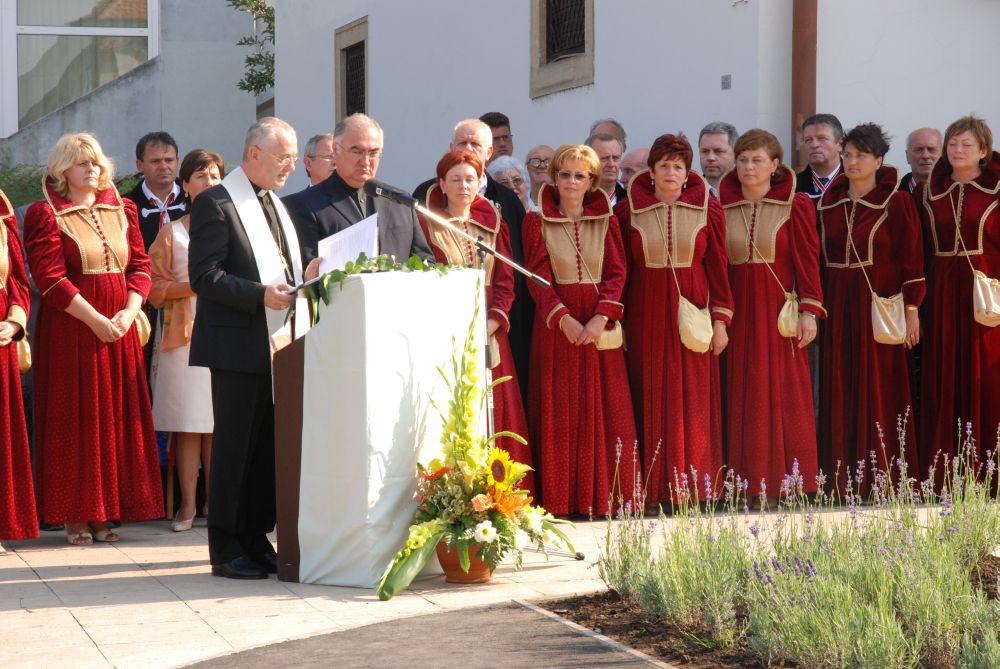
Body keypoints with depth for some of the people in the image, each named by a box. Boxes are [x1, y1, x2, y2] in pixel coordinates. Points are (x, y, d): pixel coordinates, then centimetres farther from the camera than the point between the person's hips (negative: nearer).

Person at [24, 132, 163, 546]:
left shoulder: (123, 210, 13)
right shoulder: (45, 214, -3)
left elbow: (140, 266, 8)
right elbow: (50, 278, -12)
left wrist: (129, 313, -9)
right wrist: (96, 320, -17)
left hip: (121, 331, 5)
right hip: (69, 333, -5)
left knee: (115, 420, 4)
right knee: (73, 422, -1)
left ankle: (103, 513, 10)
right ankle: (75, 517, 3)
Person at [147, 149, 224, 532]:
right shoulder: (171, 233, 9)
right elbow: (156, 287, 3)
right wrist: (195, 285, -11)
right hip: (185, 334, -1)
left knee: (217, 423, -2)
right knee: (187, 424, -4)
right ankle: (188, 504, 0)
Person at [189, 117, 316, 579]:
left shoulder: (276, 204, 19)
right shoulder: (215, 203, -7)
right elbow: (204, 276, -15)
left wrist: (303, 278, 4)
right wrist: (260, 294, -23)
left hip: (279, 345, 8)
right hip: (238, 348, -8)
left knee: (270, 449, 9)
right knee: (234, 449, -2)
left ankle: (256, 540, 18)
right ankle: (226, 551, 4)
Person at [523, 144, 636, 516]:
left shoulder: (606, 221, 9)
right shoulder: (537, 222, 3)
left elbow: (616, 273, 2)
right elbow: (538, 277, -4)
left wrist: (600, 318, -13)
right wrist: (564, 318, -17)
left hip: (601, 327, 2)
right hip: (556, 324, -2)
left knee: (606, 412, 0)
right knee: (560, 412, -2)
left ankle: (605, 494, 6)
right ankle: (562, 497, 1)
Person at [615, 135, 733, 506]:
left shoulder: (708, 208, 2)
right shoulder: (628, 209, 2)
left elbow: (718, 266, 3)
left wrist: (721, 319, -2)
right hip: (645, 318, 0)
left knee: (693, 402, 1)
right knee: (651, 402, 1)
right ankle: (654, 488, 5)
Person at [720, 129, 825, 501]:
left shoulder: (796, 206, 1)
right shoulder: (722, 207, 8)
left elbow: (807, 261, -2)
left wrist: (809, 310, -11)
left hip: (780, 312, -2)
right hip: (738, 313, 2)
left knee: (786, 397, -1)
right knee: (742, 398, 2)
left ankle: (789, 480, 5)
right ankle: (748, 483, 5)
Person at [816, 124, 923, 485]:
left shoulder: (896, 203, -3)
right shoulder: (828, 203, 9)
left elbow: (912, 258, -6)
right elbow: (818, 257, 11)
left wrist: (912, 309, -10)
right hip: (838, 306, 4)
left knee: (880, 391, -2)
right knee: (840, 391, 4)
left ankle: (884, 474, 4)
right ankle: (842, 477, 9)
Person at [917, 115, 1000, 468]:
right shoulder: (928, 193, 10)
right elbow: (920, 253, 9)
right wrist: (915, 306, 3)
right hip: (942, 296, 3)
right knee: (943, 386, 3)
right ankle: (942, 475, 7)